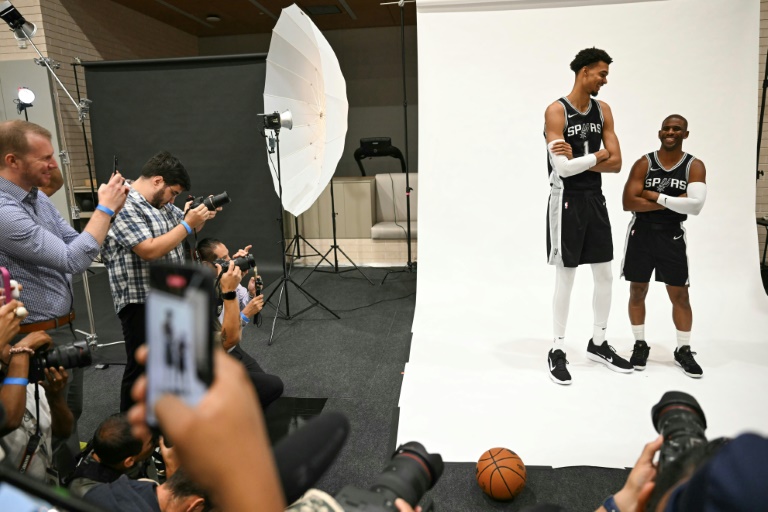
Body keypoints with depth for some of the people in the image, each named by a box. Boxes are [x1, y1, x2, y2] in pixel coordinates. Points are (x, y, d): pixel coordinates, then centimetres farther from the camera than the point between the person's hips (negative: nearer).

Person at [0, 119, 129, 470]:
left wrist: (108, 210, -6)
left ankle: (74, 465, 46)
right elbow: (74, 261, -29)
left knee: (71, 411, 26)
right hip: (38, 337, -9)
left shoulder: (38, 197, 3)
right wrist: (105, 209, -20)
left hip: (62, 328, 9)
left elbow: (76, 243, 9)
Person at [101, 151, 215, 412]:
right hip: (141, 303, -10)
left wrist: (200, 217, 1)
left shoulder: (161, 203, 9)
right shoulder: (125, 206, -20)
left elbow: (183, 227, 22)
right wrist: (187, 224, -22)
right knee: (141, 369, 1)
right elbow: (150, 251, -28)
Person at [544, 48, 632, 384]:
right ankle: (557, 351, 13)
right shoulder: (556, 111, -11)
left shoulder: (603, 110, 8)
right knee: (565, 278, 0)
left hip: (595, 199, 7)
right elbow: (563, 168, -21)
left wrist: (578, 159, -13)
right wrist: (597, 156, -7)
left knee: (604, 274, 11)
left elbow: (616, 163, 1)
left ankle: (598, 343, 28)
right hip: (567, 201, -6)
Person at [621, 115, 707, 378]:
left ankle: (684, 351, 21)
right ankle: (640, 345, 22)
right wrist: (672, 202, -16)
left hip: (672, 236, 0)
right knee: (637, 291, 7)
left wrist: (657, 197, -17)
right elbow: (628, 202, -15)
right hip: (641, 233, 0)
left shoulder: (694, 166, -3)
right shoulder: (644, 163, -4)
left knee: (680, 295, 5)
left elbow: (695, 205, -19)